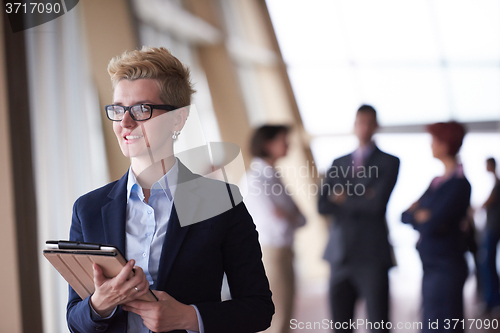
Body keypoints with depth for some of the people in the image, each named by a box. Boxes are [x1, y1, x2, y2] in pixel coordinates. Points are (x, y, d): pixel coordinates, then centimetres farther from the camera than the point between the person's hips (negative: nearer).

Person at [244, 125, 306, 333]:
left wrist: (289, 216, -9)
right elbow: (278, 225, -21)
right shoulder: (256, 179, -14)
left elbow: (300, 219, 9)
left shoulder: (274, 176, 12)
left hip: (283, 252, 9)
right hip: (270, 252, -9)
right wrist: (291, 217, -3)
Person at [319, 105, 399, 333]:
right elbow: (323, 206, 2)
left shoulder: (389, 162, 2)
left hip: (372, 255, -4)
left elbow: (377, 203, -13)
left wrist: (345, 199, -1)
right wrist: (360, 202, -8)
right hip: (340, 254, 4)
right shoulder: (338, 164, 15)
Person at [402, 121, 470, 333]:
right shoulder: (438, 181, 14)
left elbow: (432, 226, -21)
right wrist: (420, 216, -8)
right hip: (432, 266, 9)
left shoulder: (458, 184, -13)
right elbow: (405, 216, 11)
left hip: (445, 268, -9)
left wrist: (417, 215, -1)